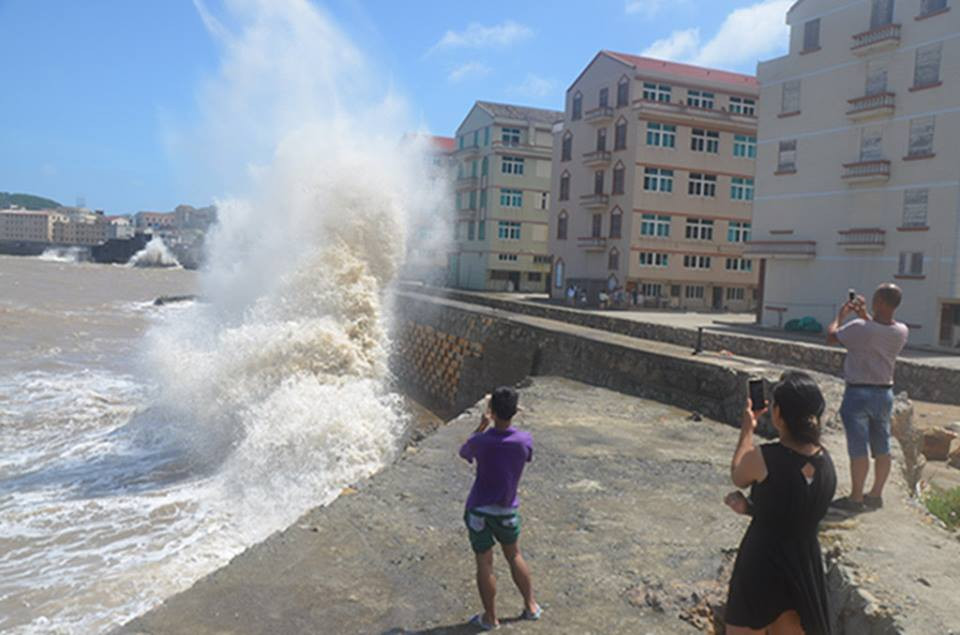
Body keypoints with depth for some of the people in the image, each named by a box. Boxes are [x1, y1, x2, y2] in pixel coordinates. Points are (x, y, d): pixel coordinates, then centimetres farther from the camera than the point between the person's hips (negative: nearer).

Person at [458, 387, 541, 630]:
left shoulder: (481, 441, -21)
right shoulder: (525, 440, -16)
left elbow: (463, 452, 2)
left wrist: (482, 425, 5)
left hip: (478, 509, -2)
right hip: (507, 510, 2)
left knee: (484, 563, 10)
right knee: (514, 555, 23)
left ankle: (490, 618, 23)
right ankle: (531, 606, 33)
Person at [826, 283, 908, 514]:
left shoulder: (859, 328, -21)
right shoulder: (902, 331, -3)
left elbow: (831, 336, -6)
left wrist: (842, 315, 9)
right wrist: (865, 315, 19)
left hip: (858, 393, -6)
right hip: (884, 393, 6)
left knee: (858, 448, 0)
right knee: (882, 447, 14)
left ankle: (856, 499, 8)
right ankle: (876, 495, 26)